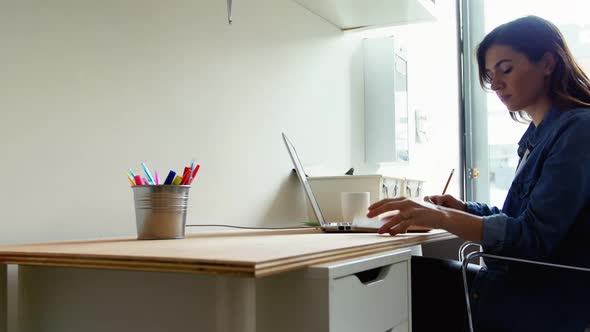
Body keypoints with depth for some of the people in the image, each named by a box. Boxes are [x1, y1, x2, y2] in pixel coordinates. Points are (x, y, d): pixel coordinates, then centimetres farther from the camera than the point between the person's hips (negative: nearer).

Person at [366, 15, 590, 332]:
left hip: (549, 303, -8)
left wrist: (443, 217, -32)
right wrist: (464, 209, 2)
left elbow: (533, 237, -22)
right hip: (519, 284, 8)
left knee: (408, 276, -13)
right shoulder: (537, 134, 12)